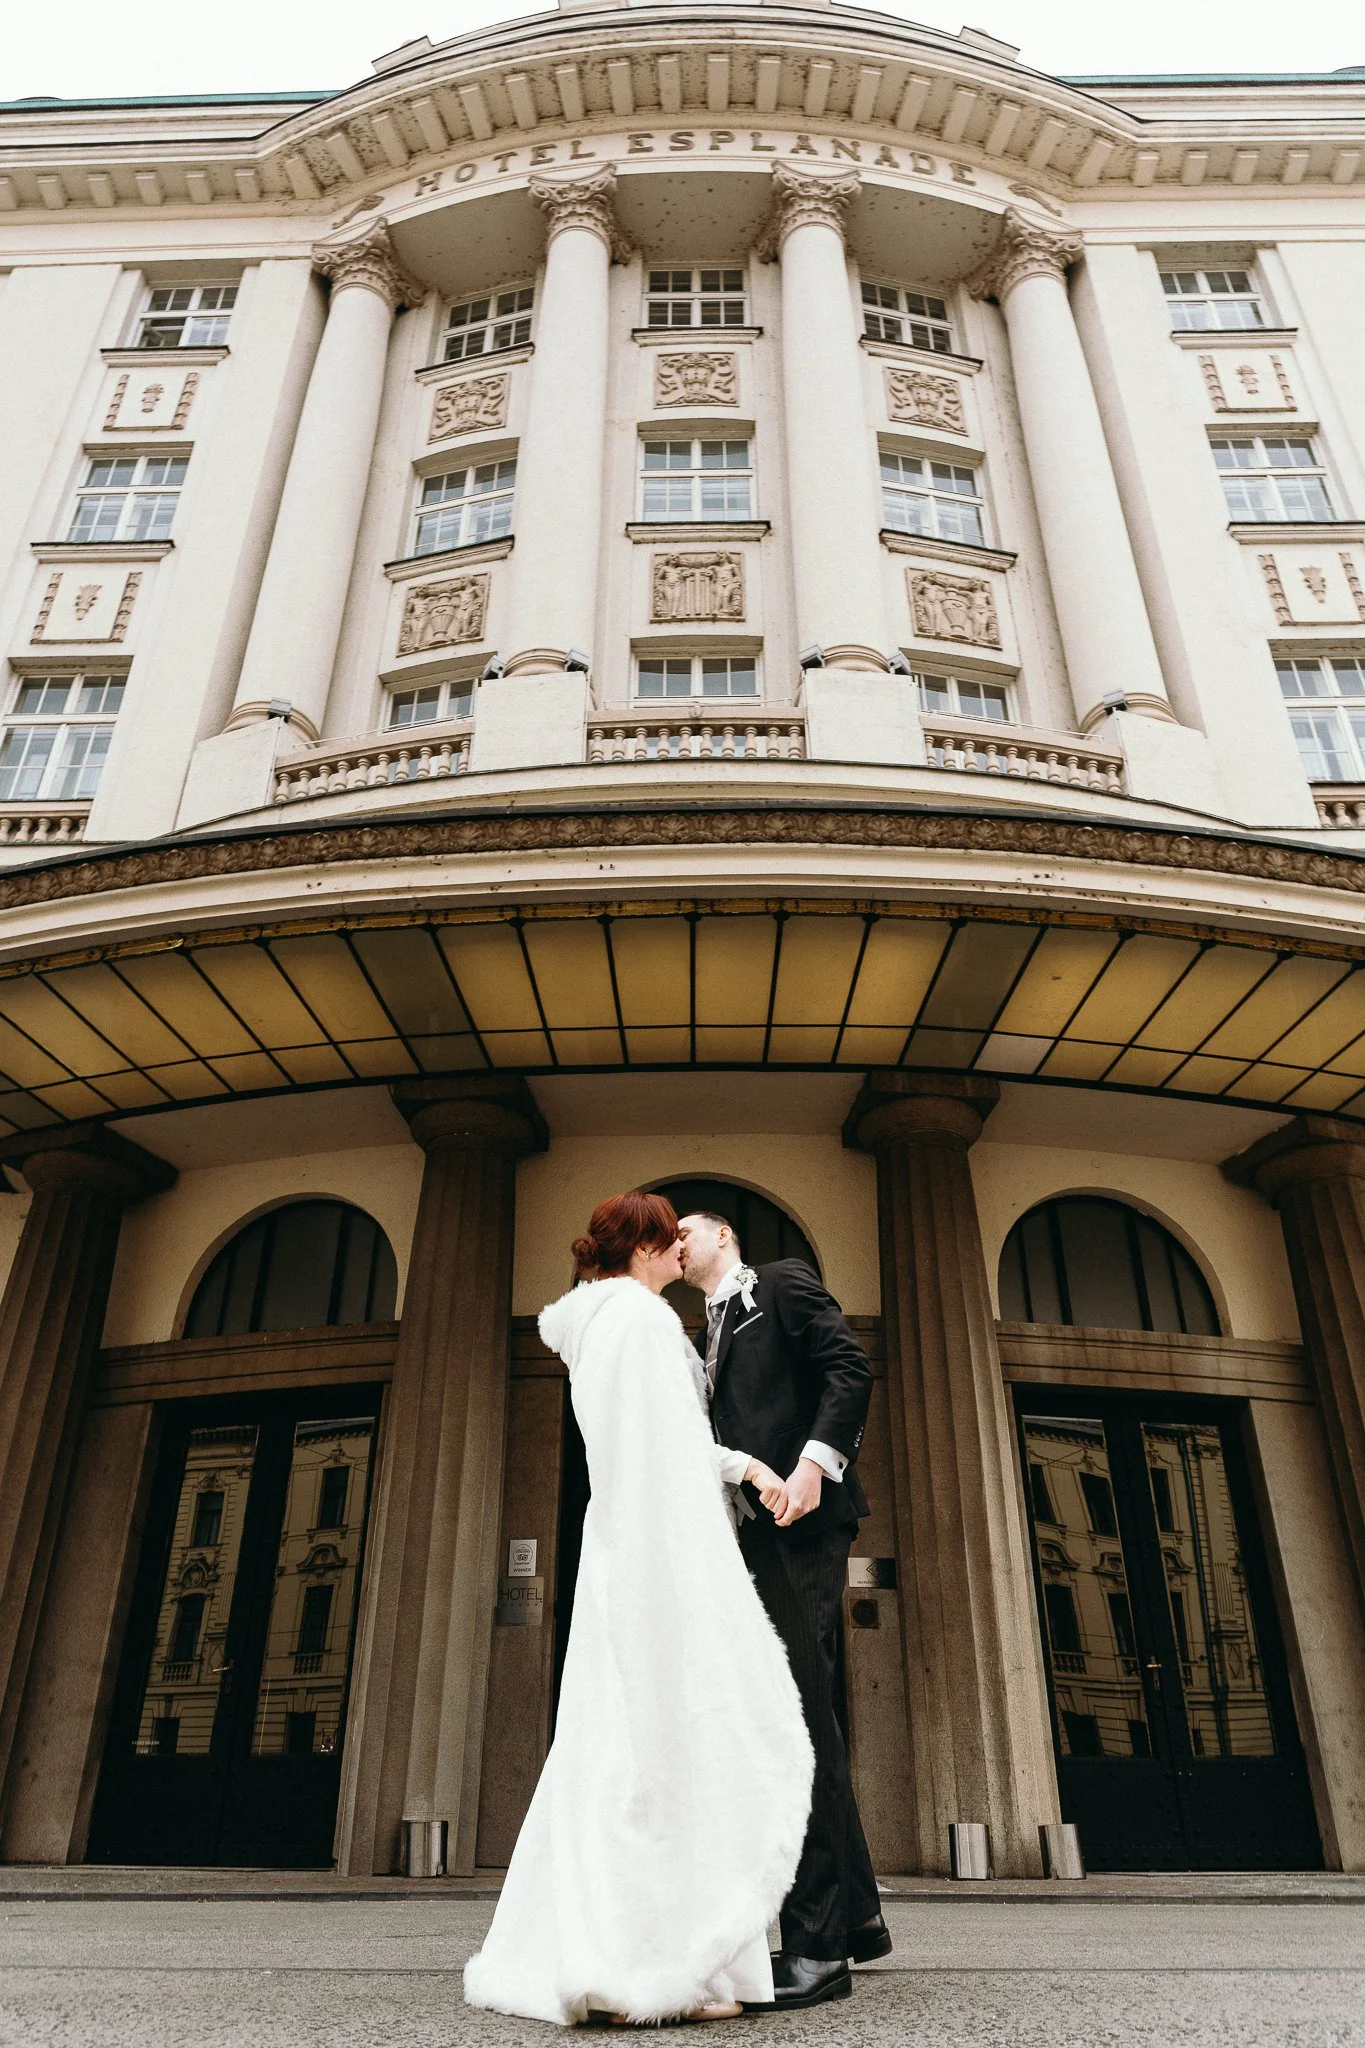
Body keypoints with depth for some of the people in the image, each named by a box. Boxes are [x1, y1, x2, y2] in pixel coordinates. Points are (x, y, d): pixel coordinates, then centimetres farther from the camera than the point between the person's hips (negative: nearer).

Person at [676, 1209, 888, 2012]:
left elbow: (851, 1368, -9)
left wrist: (815, 1461, -20)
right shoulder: (711, 1336, 26)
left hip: (800, 1522, -9)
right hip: (753, 1535, 9)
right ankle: (858, 1914, 22)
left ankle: (821, 1941, -5)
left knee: (800, 1709, -11)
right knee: (802, 1714, 11)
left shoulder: (783, 1282, 5)